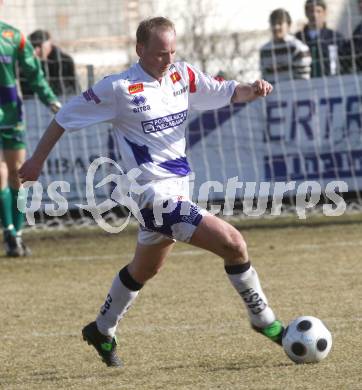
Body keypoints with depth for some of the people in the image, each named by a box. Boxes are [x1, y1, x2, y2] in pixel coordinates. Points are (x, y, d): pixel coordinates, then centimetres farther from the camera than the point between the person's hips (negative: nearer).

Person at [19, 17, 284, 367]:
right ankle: (264, 321, -3)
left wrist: (253, 90, -11)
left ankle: (102, 331, 45)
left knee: (143, 270, 26)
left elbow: (226, 92, 11)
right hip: (155, 192, -8)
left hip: (177, 188, 8)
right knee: (233, 244, -17)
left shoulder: (182, 76, 5)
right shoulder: (120, 88, -12)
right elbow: (65, 117, -3)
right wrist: (37, 161, 2)